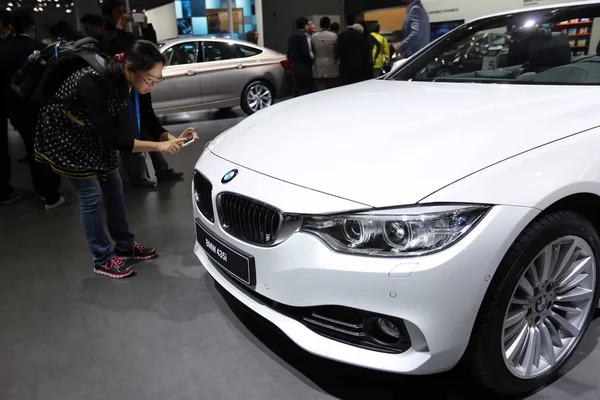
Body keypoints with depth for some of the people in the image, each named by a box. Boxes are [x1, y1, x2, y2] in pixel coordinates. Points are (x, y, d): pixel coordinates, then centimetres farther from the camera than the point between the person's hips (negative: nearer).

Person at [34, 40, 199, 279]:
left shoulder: (135, 84, -17)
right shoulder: (95, 83, -38)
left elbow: (150, 122, -7)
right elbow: (113, 139, -35)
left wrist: (171, 138, -25)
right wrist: (158, 146, -36)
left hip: (95, 136, 7)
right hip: (65, 136, -7)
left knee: (114, 190, 11)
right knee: (92, 197, -4)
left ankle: (125, 246, 27)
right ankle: (103, 260, 11)